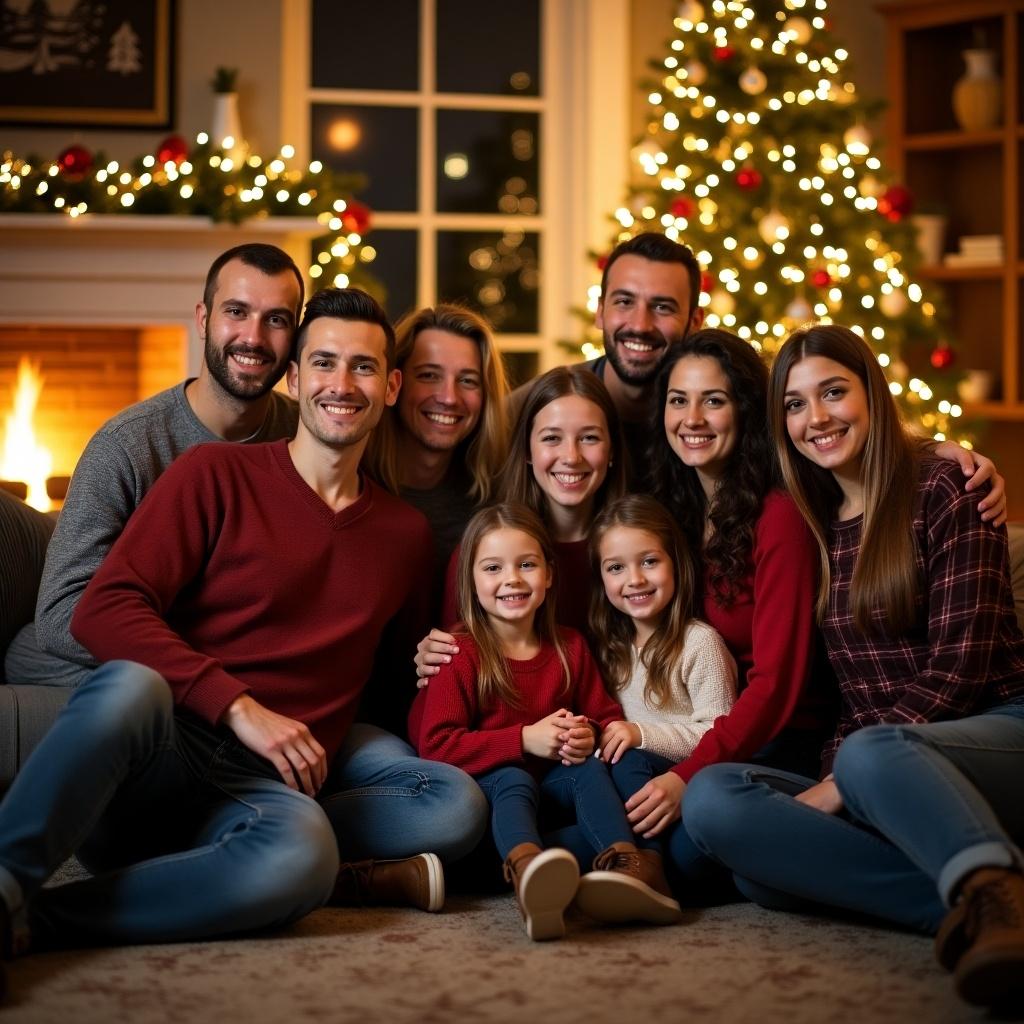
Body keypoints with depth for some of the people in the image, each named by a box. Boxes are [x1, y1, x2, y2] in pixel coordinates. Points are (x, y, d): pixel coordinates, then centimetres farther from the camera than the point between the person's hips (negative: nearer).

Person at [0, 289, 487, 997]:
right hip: (156, 754, -4)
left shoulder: (406, 533, 20)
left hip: (273, 780, 4)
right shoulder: (216, 476, 6)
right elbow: (103, 611, -6)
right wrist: (240, 707, -15)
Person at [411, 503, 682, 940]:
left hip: (558, 777, 4)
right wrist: (525, 739, -20)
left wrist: (589, 735, -13)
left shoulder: (570, 648, 10)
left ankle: (628, 865, -51)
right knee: (513, 781, -35)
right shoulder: (460, 655, -6)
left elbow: (606, 717, 14)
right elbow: (434, 743, -15)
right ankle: (527, 872, -70)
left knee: (589, 769, -24)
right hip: (490, 780, -4)